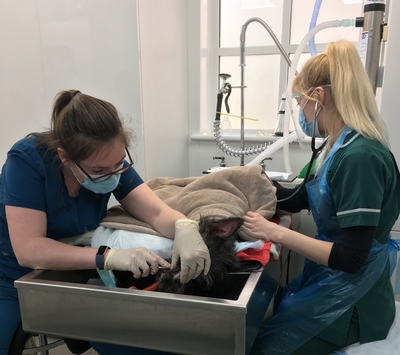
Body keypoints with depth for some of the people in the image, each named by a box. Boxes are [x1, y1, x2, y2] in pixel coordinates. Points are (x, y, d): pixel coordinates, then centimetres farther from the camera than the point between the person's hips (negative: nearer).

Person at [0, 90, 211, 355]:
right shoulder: (27, 161, -27)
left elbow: (157, 212, -17)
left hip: (72, 275, 2)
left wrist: (185, 228, -39)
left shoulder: (109, 161, -13)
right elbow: (28, 249, -32)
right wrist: (109, 256, -42)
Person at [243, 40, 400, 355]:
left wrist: (277, 233, -26)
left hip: (349, 302, -8)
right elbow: (299, 200, 12)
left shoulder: (359, 157, -28)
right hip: (329, 284, 8)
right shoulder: (343, 147, 2)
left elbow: (351, 258, -28)